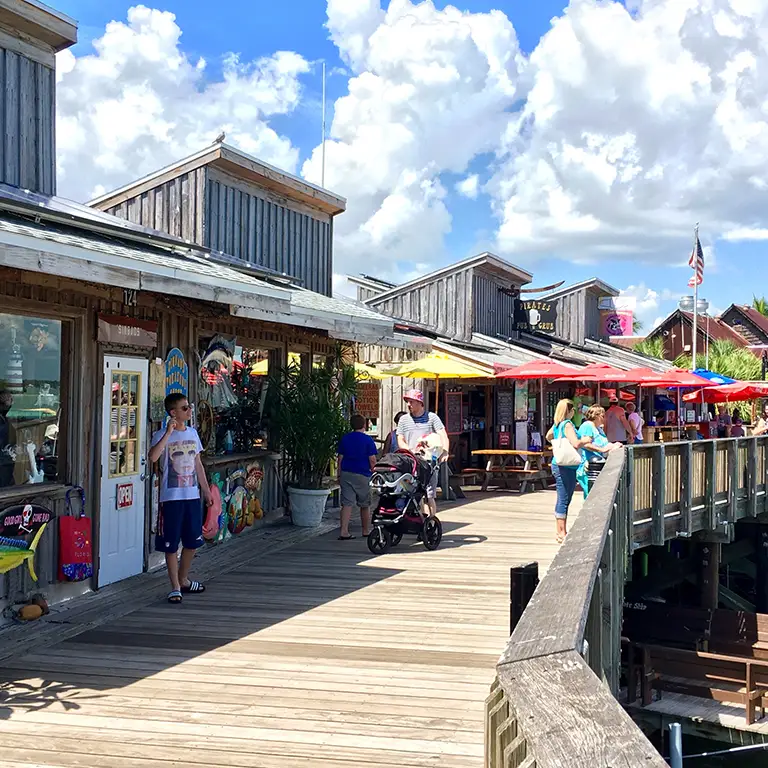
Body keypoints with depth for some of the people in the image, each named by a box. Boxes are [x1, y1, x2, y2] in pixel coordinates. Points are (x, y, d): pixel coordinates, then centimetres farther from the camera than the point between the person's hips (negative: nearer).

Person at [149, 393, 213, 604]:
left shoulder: (192, 433, 10)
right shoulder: (162, 435, -9)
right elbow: (153, 457, -29)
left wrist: (206, 490, 16)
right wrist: (168, 432, -29)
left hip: (193, 495, 6)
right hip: (171, 497, -6)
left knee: (192, 541, 13)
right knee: (171, 545, 1)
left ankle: (183, 580, 31)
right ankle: (175, 587, 11)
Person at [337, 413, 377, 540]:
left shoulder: (344, 439, 5)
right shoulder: (368, 440, -6)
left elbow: (340, 458, 7)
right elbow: (372, 460, -8)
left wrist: (339, 475, 13)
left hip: (346, 474, 3)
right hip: (362, 475, -3)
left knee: (347, 503, -2)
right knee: (365, 505, 12)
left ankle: (344, 532, -13)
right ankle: (366, 531, 23)